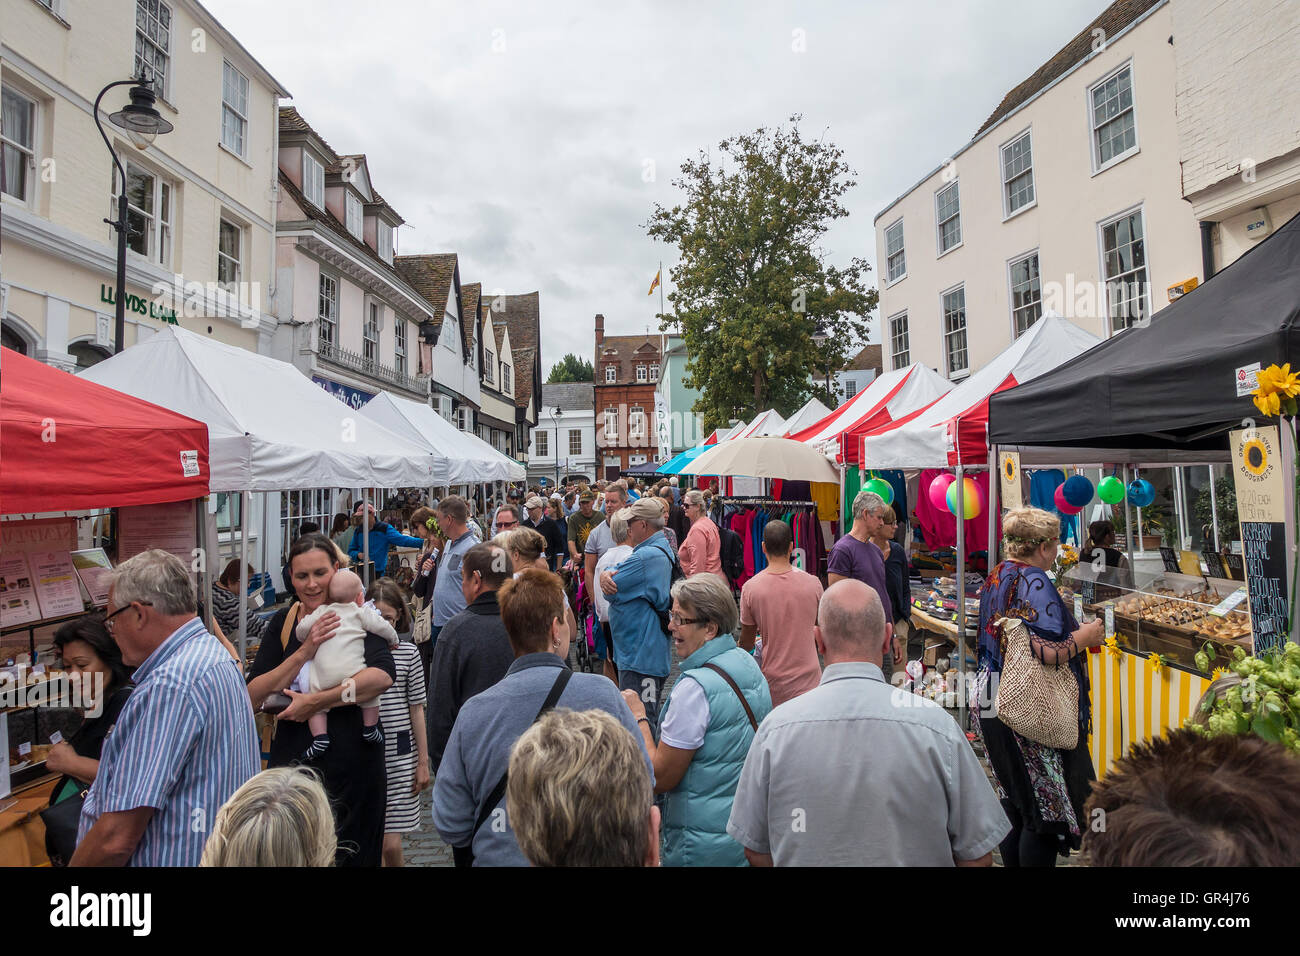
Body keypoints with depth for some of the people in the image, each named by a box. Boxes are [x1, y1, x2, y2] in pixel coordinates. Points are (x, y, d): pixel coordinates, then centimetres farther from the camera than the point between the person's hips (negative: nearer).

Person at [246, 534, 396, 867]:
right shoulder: (284, 621, 2)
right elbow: (254, 698, -6)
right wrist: (305, 652, -18)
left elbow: (383, 676, -25)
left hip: (351, 763, -3)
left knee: (349, 854, 10)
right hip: (292, 761, 3)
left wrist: (315, 702, -24)